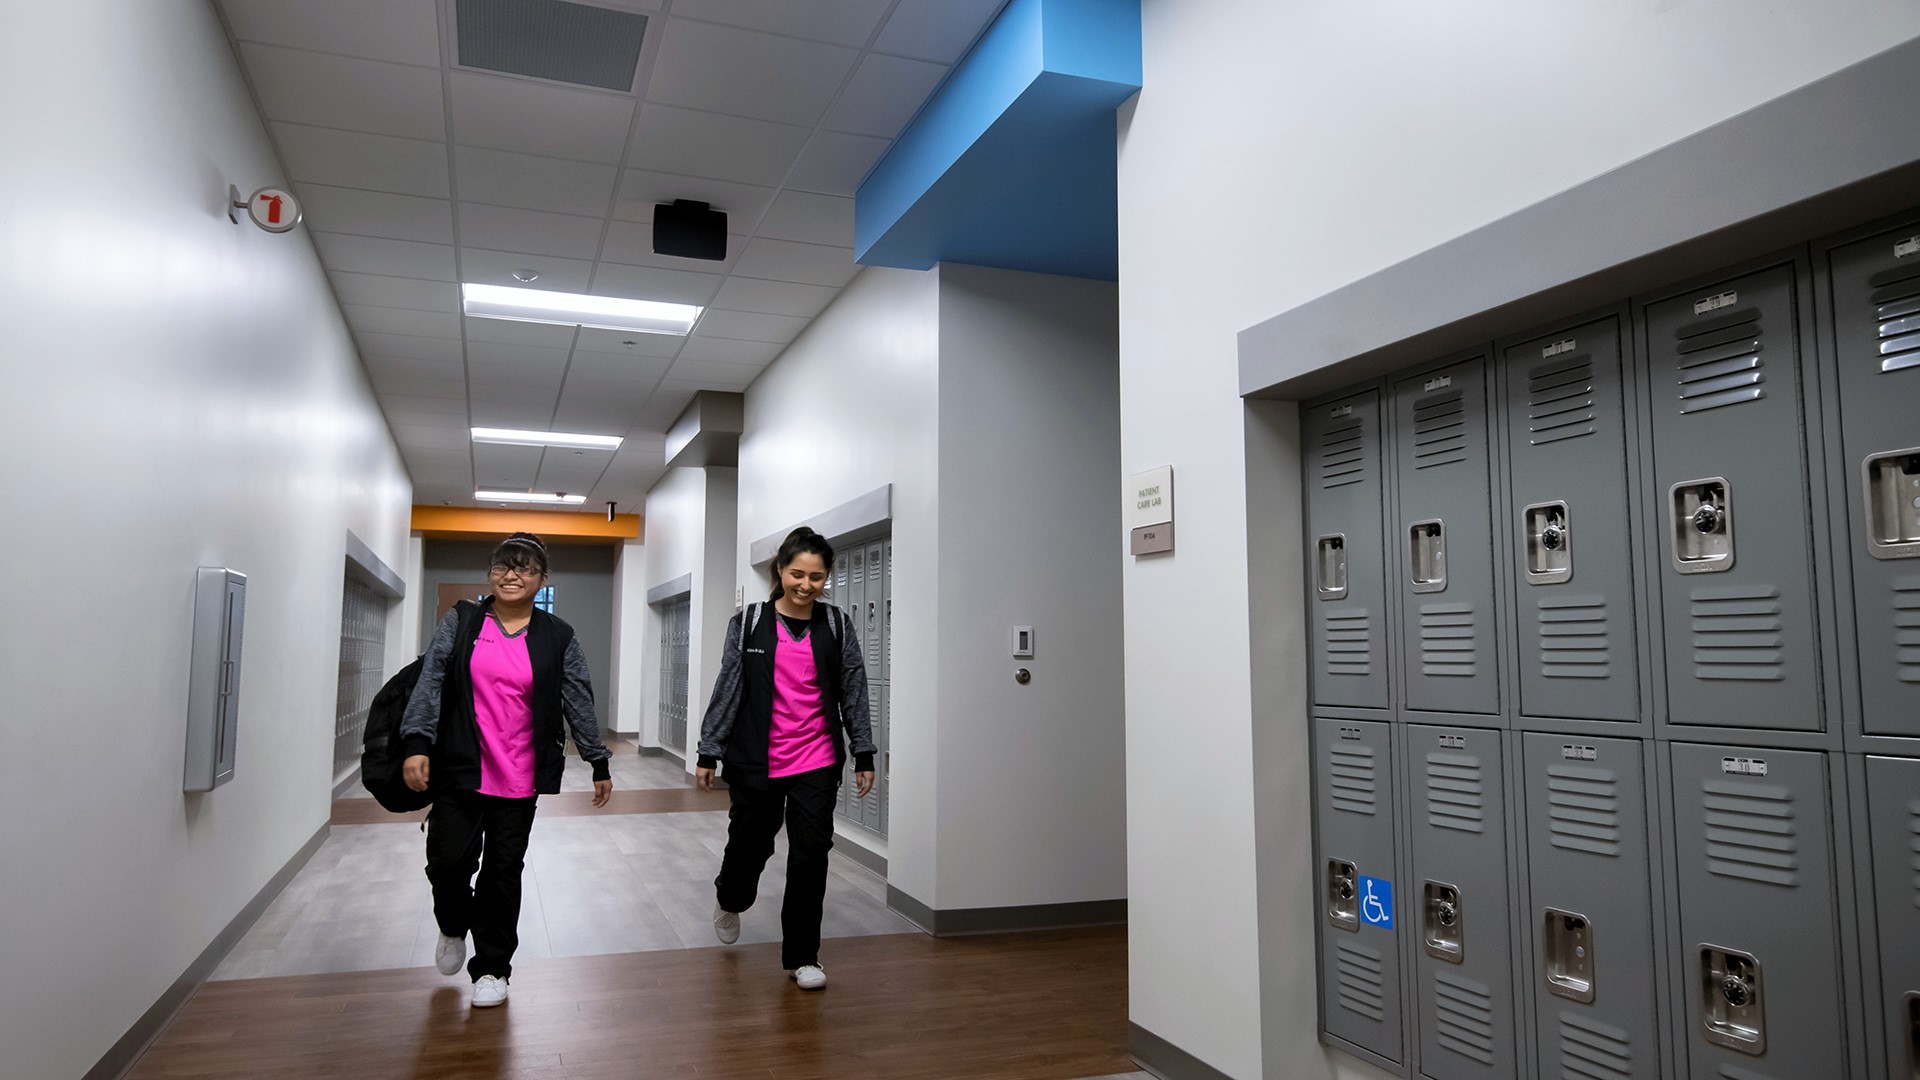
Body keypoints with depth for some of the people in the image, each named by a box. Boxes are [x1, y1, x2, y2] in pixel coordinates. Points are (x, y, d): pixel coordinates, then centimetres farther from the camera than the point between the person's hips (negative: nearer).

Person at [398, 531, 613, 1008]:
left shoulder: (557, 638, 3)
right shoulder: (460, 623, 3)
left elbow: (579, 703, 5)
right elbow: (430, 683, -3)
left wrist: (598, 763, 5)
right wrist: (416, 743, -15)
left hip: (520, 779, 0)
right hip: (459, 771, 0)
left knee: (503, 870, 7)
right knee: (449, 861, -1)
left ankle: (492, 967, 23)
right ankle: (454, 927, 33)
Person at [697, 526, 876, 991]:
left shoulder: (836, 626, 0)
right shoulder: (749, 622, -3)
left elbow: (853, 692, 3)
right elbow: (728, 689, 0)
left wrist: (864, 756, 2)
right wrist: (708, 752, 1)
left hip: (816, 762, 1)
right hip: (755, 761, 0)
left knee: (811, 855, -1)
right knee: (750, 844, 15)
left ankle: (801, 956, 15)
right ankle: (729, 900, 49)